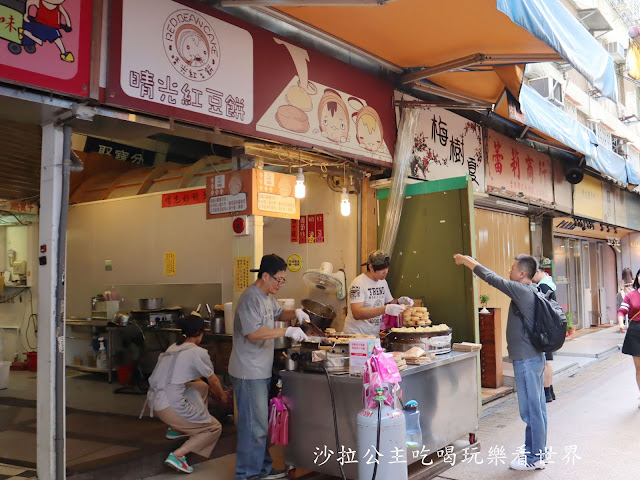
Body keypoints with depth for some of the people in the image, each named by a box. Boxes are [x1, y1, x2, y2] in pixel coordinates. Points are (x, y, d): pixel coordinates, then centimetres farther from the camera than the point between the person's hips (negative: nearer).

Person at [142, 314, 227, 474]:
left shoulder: (174, 348, 15)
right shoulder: (198, 353, -8)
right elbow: (213, 380, 7)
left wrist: (213, 391, 38)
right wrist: (222, 396, 27)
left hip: (154, 400, 8)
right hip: (170, 406, -8)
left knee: (202, 387, 25)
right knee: (215, 427, 8)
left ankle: (176, 429, 26)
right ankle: (177, 455, -9)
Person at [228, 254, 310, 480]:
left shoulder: (267, 297, 13)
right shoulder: (250, 298, -18)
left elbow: (279, 313, 28)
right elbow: (253, 333, -26)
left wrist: (295, 313, 7)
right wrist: (288, 331, -26)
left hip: (261, 371, 10)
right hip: (249, 372, -10)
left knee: (260, 423, 18)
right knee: (254, 425, -4)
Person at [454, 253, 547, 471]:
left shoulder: (522, 290, -19)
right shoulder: (531, 291, 9)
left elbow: (492, 278, -15)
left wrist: (466, 261, -5)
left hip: (526, 359, -10)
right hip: (534, 357, 10)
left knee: (531, 409, 0)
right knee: (537, 407, 16)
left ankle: (534, 457, 10)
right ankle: (538, 451, 27)